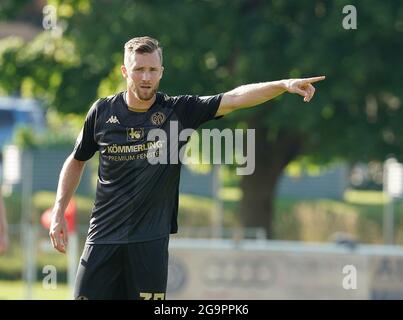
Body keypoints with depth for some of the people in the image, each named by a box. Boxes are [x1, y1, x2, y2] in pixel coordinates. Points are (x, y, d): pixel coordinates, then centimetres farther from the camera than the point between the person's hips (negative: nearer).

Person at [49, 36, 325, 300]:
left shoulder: (178, 111, -2)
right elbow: (77, 161, 16)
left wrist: (284, 85, -26)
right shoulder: (103, 112, 2)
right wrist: (58, 213, 11)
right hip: (103, 235, 1)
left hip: (150, 240, -1)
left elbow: (233, 99, -13)